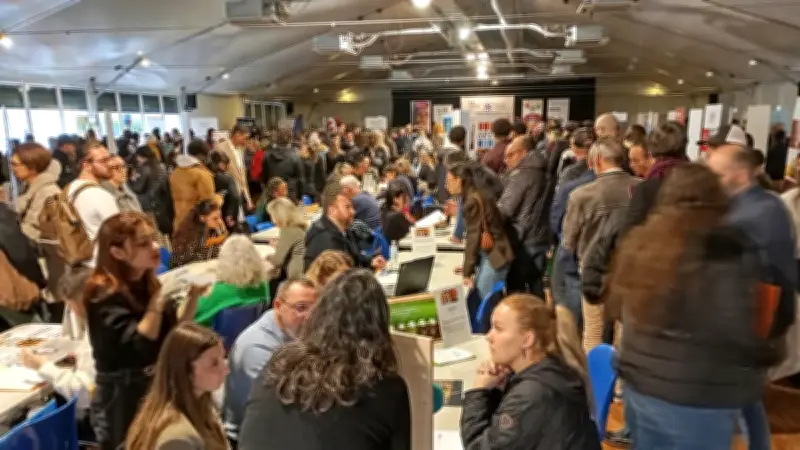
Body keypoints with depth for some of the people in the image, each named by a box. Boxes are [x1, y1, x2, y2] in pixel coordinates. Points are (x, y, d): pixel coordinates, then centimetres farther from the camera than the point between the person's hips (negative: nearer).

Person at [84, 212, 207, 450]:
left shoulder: (146, 283, 2)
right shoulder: (105, 295, -19)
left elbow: (174, 330, 6)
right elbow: (138, 347, -28)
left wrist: (193, 295, -8)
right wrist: (160, 298, -31)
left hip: (156, 388, 7)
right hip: (123, 399, -7)